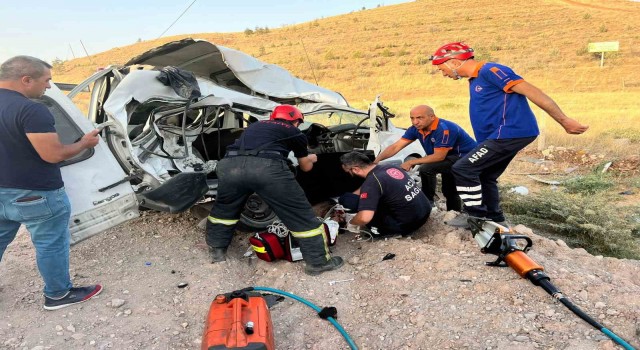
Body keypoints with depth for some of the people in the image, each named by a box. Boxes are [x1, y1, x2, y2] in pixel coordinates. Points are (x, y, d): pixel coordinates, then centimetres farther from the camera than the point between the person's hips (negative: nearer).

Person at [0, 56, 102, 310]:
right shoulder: (30, 110, -24)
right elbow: (53, 155, -24)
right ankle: (58, 295, 22)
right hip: (35, 194, -8)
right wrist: (85, 143, -8)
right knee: (51, 245, 8)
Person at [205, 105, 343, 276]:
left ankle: (217, 251, 41)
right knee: (300, 213, 9)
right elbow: (306, 167, 39)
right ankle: (318, 262, 16)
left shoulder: (255, 126, 38)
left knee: (224, 208, 31)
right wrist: (311, 158, 63)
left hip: (230, 164, 4)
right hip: (267, 167, -4)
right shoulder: (295, 132, 27)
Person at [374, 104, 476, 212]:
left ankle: (427, 202, -7)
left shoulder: (444, 129, -31)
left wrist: (411, 162, -25)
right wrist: (377, 160, -23)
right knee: (449, 191, 24)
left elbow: (439, 156, -30)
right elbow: (396, 147, -9)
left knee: (426, 169, -25)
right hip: (450, 158, 9)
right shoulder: (416, 129, -8)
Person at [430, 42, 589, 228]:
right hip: (502, 135, 10)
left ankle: (475, 216, -3)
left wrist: (565, 121, -19)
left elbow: (531, 92, -17)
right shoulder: (475, 80, 17)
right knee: (485, 177, 16)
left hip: (509, 133, -10)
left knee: (463, 169, -12)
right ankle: (496, 220, 27)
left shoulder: (490, 70, -13)